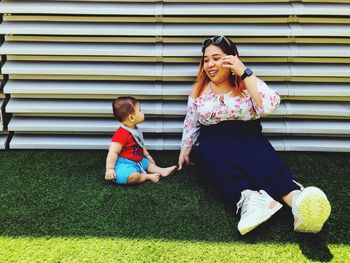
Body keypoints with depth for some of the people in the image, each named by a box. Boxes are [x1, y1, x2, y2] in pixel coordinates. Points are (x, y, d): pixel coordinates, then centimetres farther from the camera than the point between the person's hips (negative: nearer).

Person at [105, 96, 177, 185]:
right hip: (124, 163, -10)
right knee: (131, 176, -34)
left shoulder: (136, 130, 8)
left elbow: (141, 145, 25)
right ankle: (147, 176, -14)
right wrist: (109, 169, -30)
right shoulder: (121, 133, -25)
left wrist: (147, 155, 30)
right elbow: (113, 152, -27)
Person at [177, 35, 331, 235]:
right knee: (220, 160, -36)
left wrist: (245, 72, -14)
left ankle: (297, 198, -64)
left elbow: (269, 106, -17)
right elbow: (190, 123, 21)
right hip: (212, 142, 2)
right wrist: (185, 150, 15)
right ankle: (249, 198, -63)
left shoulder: (247, 84, 3)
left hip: (248, 139, -1)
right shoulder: (199, 89, 11)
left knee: (265, 160, -36)